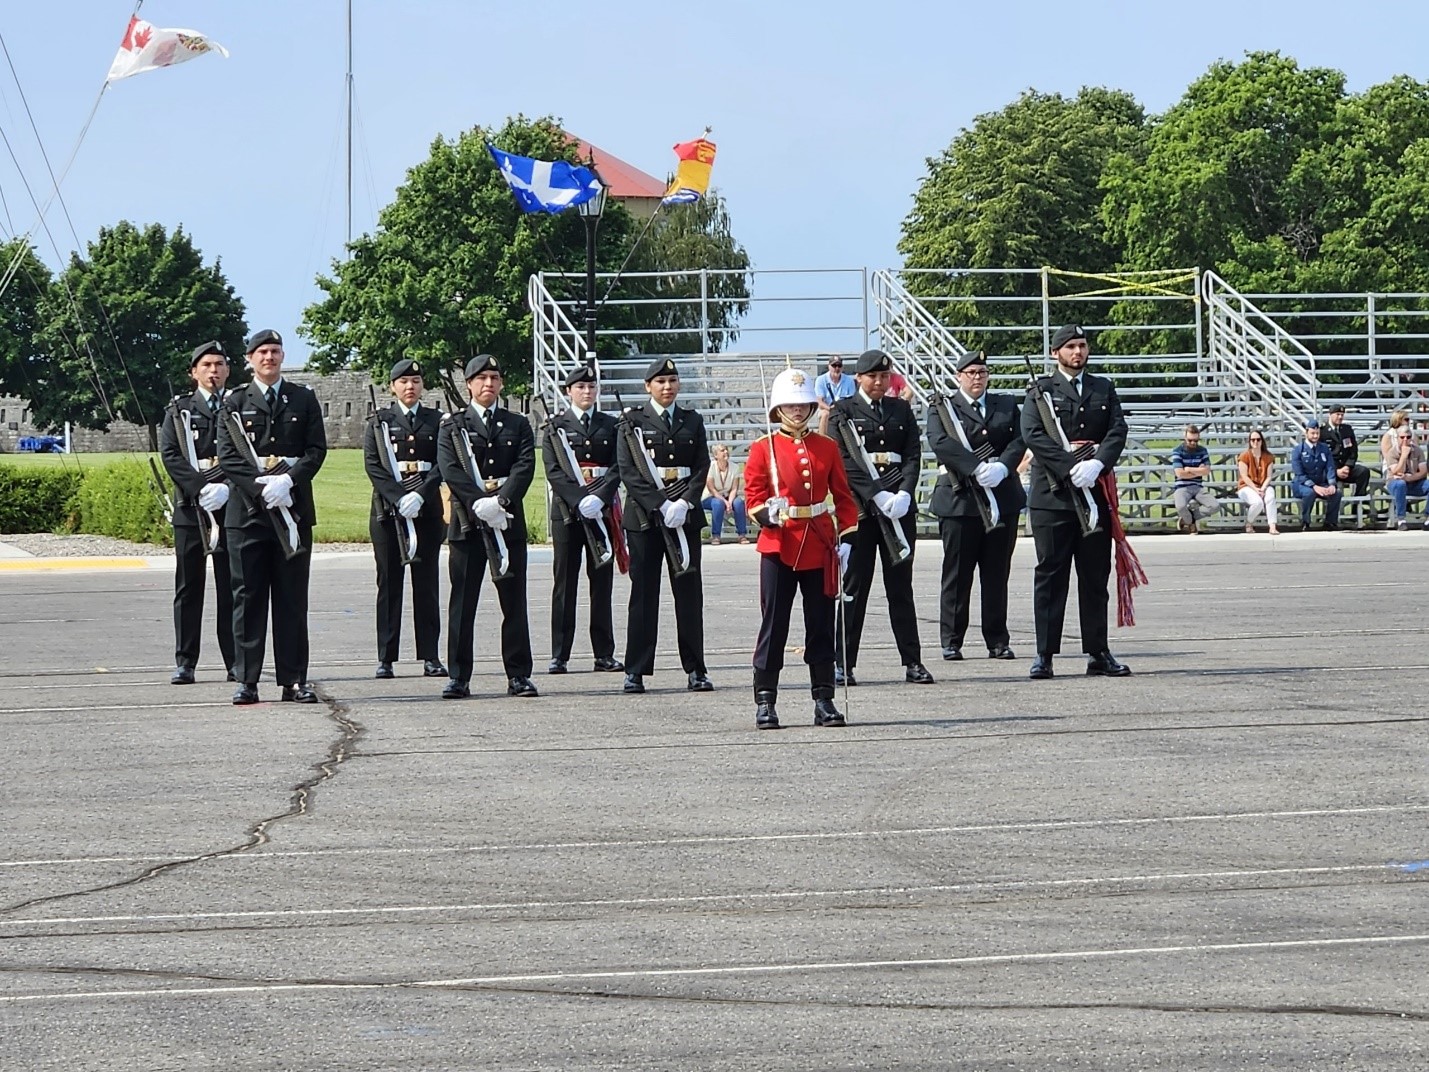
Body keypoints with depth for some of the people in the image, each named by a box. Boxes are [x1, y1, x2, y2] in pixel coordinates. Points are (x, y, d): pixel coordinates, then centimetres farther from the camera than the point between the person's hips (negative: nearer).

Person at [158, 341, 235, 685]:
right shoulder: (178, 411, 10)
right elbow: (170, 455, -1)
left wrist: (226, 489, -14)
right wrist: (202, 488, -13)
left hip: (231, 505, 0)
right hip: (190, 507, 0)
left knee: (231, 586, 2)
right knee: (188, 586, 1)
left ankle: (236, 663, 5)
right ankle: (184, 663, 3)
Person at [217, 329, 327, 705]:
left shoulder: (304, 399, 11)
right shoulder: (235, 403, 8)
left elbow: (317, 449, 3)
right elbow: (227, 455, 0)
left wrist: (289, 481, -13)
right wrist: (261, 486, -14)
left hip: (293, 505, 1)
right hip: (248, 506, -1)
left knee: (292, 597, 2)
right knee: (247, 595, -1)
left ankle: (294, 680, 5)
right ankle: (246, 680, 2)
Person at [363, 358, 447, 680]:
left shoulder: (437, 421, 10)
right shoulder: (379, 421, 7)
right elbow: (372, 464, -2)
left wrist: (420, 495, -13)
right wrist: (399, 498, -13)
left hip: (427, 506, 1)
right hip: (388, 507, -1)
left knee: (427, 581, 1)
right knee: (389, 581, -1)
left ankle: (430, 656, 3)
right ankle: (385, 657, 0)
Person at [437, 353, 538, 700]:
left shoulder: (518, 425, 12)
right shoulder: (452, 426, 8)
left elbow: (525, 467, -2)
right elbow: (450, 470, -5)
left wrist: (501, 502, -18)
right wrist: (480, 504, -18)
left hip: (509, 521, 1)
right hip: (467, 521, -1)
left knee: (514, 602, 2)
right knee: (462, 603, -1)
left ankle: (518, 675, 7)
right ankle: (459, 677, 3)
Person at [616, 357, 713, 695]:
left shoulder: (692, 422, 12)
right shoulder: (633, 421, 2)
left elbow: (701, 468, 6)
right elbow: (627, 470, -6)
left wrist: (683, 503, -10)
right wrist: (660, 506, -14)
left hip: (685, 512, 2)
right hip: (644, 514, -2)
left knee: (689, 589, 2)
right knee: (644, 590, -1)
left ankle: (695, 669, 6)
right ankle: (636, 670, 2)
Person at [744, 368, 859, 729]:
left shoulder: (827, 448, 8)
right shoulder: (763, 449, 0)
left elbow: (843, 497, 10)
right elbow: (754, 499, -2)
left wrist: (846, 539, 1)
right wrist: (768, 513, -24)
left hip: (820, 547, 3)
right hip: (779, 547, -3)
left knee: (821, 626, 5)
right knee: (774, 625, -1)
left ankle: (824, 699, 11)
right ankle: (765, 701, 3)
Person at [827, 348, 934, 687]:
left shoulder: (901, 410, 14)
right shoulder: (844, 411, 2)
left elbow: (913, 455, 7)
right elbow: (845, 461, -7)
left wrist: (903, 494, -10)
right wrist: (878, 496, -17)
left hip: (900, 504, 3)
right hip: (859, 506, -3)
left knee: (901, 585, 6)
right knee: (854, 585, -1)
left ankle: (913, 662, 7)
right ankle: (843, 664, 2)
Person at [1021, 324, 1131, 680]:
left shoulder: (1104, 389, 15)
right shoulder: (1041, 390, 3)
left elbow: (1117, 431, 4)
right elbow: (1033, 434, -9)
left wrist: (1096, 465, -15)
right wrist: (1071, 469, -18)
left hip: (1096, 491, 4)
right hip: (1052, 493, -3)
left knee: (1096, 576, 7)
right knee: (1050, 574, -2)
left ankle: (1098, 654, 11)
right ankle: (1044, 654, -1)